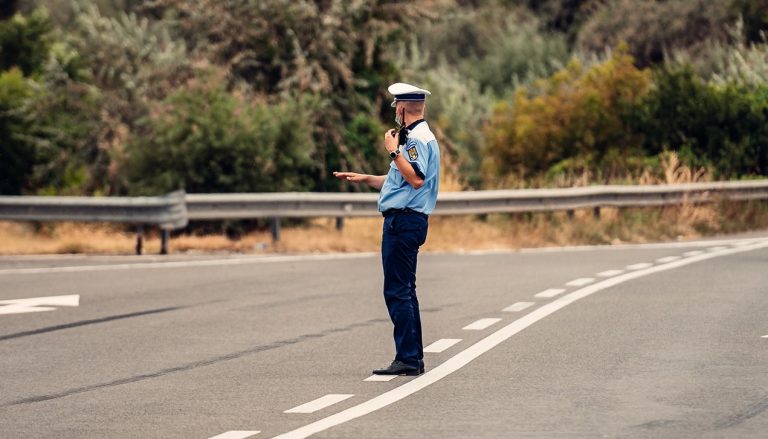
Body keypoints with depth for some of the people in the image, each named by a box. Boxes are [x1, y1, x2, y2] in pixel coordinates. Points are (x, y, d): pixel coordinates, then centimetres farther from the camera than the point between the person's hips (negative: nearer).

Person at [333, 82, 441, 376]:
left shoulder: (417, 139, -12)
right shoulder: (414, 137, 21)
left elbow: (416, 179, -25)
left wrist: (394, 151, -19)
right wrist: (363, 179, 30)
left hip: (404, 221, -11)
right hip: (403, 221, 11)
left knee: (397, 291, -11)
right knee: (403, 291, 14)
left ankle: (407, 359, -12)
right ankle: (413, 359, 17)